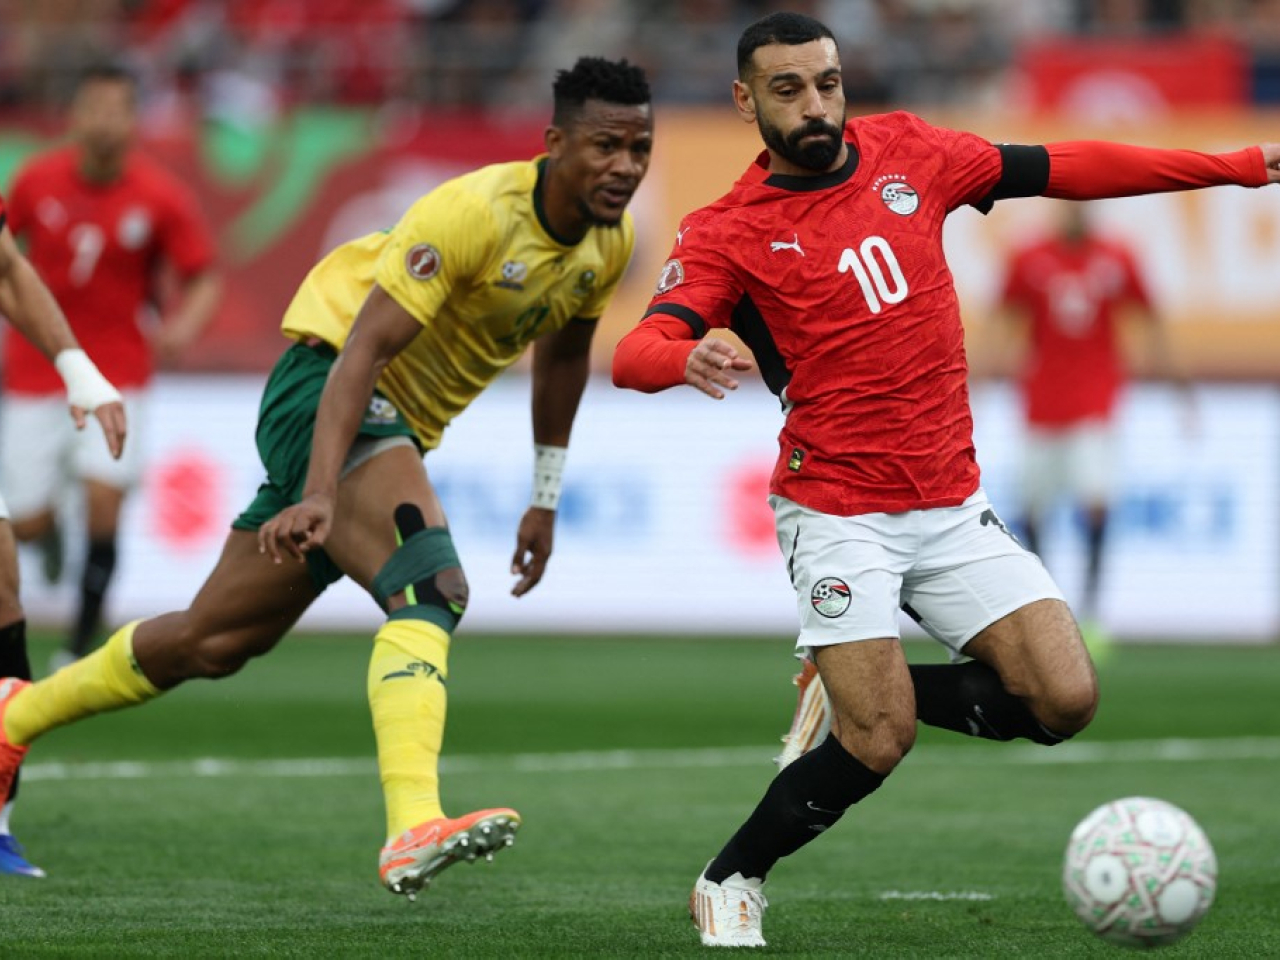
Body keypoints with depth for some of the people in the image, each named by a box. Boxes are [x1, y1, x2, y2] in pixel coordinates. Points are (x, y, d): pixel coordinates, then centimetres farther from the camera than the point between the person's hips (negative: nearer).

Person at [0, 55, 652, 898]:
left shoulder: (610, 243, 0)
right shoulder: (476, 212, -25)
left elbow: (563, 353, 20)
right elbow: (362, 348, -30)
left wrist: (546, 500, 22)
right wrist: (320, 494, -39)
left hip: (400, 431, 8)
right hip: (329, 386, -8)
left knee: (214, 645, 15)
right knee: (432, 588, -31)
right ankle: (413, 829, -42)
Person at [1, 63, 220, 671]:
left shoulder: (162, 197, -9)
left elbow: (205, 279, -3)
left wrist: (183, 325, -23)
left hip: (117, 369, -1)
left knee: (103, 499, -18)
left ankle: (82, 639, -3)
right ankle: (49, 532, 39)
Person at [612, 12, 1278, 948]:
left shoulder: (906, 153, 5)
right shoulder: (728, 232, -7)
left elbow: (1062, 168, 11)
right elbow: (636, 353, -20)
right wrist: (687, 357, -45)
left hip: (951, 503, 5)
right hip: (837, 511, -5)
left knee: (1065, 700, -7)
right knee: (880, 744, -16)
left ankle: (862, 692, 17)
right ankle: (731, 882, 8)